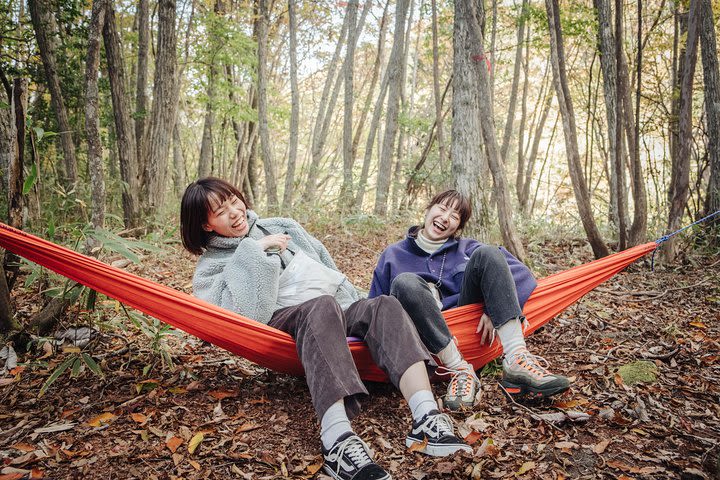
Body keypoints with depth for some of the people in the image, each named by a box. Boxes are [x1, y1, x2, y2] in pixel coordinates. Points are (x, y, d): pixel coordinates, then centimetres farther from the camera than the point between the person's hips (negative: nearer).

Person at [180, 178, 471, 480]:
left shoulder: (280, 227, 23)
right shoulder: (212, 269, 7)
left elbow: (324, 265, 27)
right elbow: (248, 315, -13)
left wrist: (360, 308, 22)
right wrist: (254, 252, -10)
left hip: (340, 310, 6)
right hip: (285, 324, -5)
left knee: (385, 305, -25)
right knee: (322, 306, -38)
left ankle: (427, 418, -45)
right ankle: (337, 439, -56)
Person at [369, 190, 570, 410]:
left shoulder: (467, 249, 16)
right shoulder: (393, 255, 13)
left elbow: (518, 272, 3)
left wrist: (494, 310, -13)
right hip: (425, 336, -1)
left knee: (487, 254, -16)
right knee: (405, 282, -30)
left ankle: (516, 361, -30)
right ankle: (461, 371, -30)